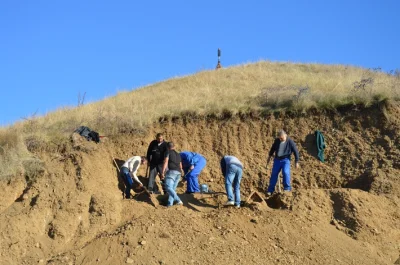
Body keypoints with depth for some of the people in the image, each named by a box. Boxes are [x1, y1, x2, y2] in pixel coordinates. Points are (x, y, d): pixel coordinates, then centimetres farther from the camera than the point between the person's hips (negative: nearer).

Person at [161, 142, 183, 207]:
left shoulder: (168, 152, 7)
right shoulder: (178, 154, 27)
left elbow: (166, 162, -7)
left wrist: (162, 172, -12)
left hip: (171, 171, -7)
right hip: (178, 173, 7)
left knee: (168, 188, -17)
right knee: (172, 189, 7)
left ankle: (178, 200, -30)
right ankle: (170, 203, -5)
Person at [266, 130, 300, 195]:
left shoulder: (290, 142, -12)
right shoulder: (277, 141, -2)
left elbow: (295, 151, -6)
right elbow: (273, 148, 16)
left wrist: (296, 162, -4)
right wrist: (269, 157, 23)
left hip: (286, 160, -4)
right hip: (277, 159, 4)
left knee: (285, 172, -22)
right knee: (274, 174, 4)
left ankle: (287, 188, -7)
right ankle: (270, 190, 13)